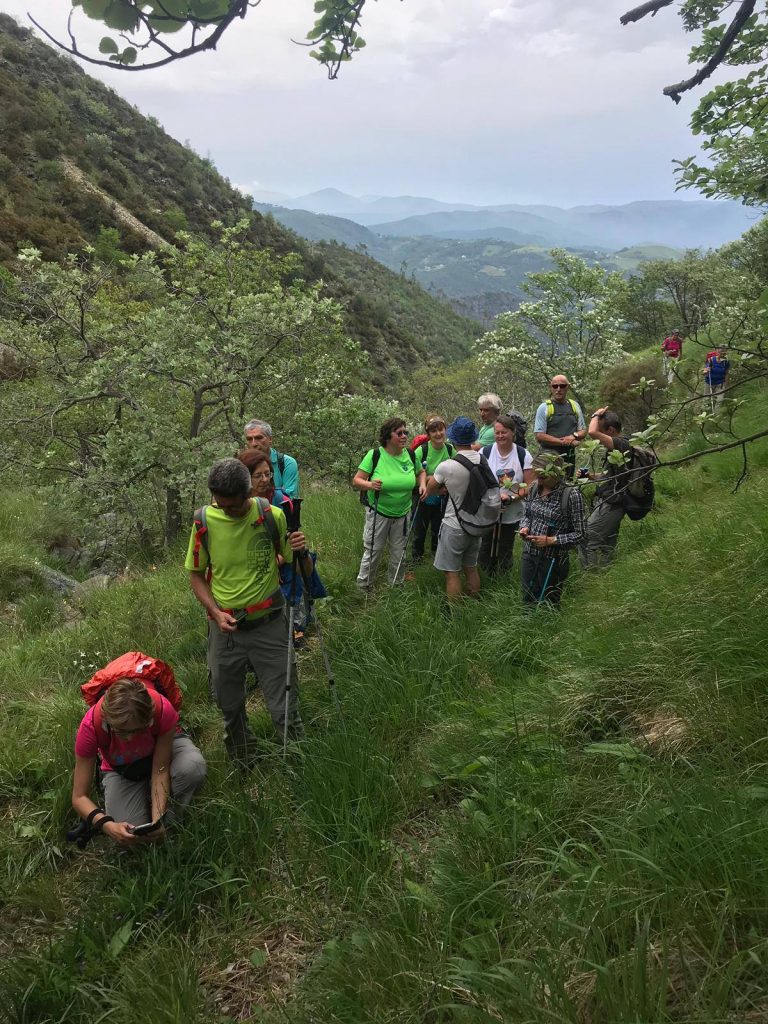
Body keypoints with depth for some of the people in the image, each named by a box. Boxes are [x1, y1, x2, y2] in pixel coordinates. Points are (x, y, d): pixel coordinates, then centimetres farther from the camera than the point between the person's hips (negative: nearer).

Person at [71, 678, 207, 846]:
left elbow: (160, 771, -28)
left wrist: (158, 821, -40)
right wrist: (108, 825, -45)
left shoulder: (162, 710, -37)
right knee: (129, 836, -24)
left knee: (192, 767, -36)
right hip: (121, 770, 0)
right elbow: (79, 797, -29)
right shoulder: (91, 725, -35)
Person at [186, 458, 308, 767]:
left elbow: (290, 566, 3)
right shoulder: (204, 521, -8)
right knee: (229, 706, 18)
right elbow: (196, 575, 4)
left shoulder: (272, 516, -10)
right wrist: (216, 612, -11)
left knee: (284, 709, -1)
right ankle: (243, 764, 45)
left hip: (269, 625, -2)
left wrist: (298, 552, -21)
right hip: (224, 627, 2)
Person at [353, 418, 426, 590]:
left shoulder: (410, 455, -6)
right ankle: (363, 586, 28)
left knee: (399, 554, 18)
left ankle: (396, 585, 39)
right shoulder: (375, 455, -16)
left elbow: (420, 472, 14)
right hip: (378, 514, -3)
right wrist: (370, 484, -33)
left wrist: (422, 484, -7)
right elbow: (356, 481, -13)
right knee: (373, 552, 8)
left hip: (402, 515, 4)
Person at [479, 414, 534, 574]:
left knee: (505, 550, 15)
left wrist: (511, 498, -20)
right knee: (486, 548, 9)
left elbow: (530, 485, -6)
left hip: (512, 514, 0)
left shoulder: (523, 455, -6)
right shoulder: (485, 452, -7)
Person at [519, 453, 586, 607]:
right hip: (529, 555, 5)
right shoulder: (534, 488, -3)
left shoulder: (571, 495, -18)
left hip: (553, 561, -5)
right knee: (527, 602, 18)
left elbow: (579, 535, -13)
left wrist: (551, 540, -22)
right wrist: (524, 527, -8)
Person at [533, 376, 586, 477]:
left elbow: (583, 430, 16)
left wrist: (574, 436, -8)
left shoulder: (575, 406, 12)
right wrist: (564, 442, -14)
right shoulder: (544, 407, -3)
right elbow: (539, 436, -10)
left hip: (570, 457, 5)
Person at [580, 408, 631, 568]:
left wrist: (596, 415, -14)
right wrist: (590, 476, 8)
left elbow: (592, 432, -33)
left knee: (587, 540, -7)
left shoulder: (621, 444, -19)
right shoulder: (620, 446, 14)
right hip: (612, 502, 10)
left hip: (610, 504, -10)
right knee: (607, 543, 16)